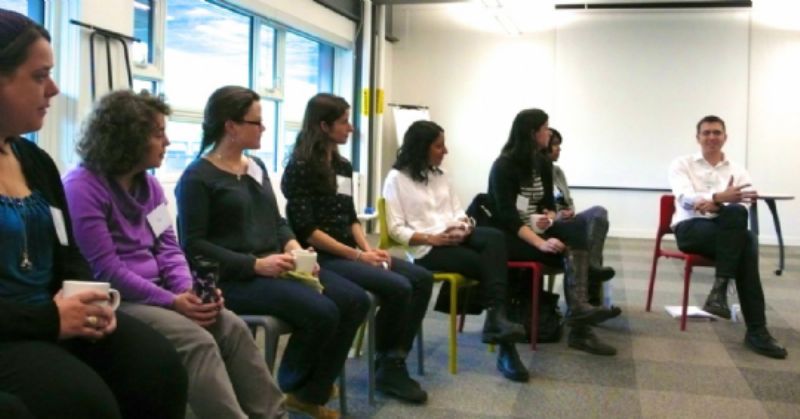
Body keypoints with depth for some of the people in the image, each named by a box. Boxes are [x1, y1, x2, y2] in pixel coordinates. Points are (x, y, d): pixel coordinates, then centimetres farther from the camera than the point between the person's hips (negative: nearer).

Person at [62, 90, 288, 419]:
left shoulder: (149, 185, 13)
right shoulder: (81, 187, -12)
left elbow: (168, 248, 11)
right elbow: (105, 270, -18)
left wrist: (189, 290, -9)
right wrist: (171, 301, -20)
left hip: (155, 293, 7)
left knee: (233, 327, -13)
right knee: (198, 342, -27)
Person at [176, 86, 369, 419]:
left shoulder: (257, 166, 18)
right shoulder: (197, 177, -7)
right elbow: (194, 246, -14)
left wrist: (292, 244, -2)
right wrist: (255, 264, -21)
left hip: (276, 268, 8)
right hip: (233, 277, -8)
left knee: (354, 300, -9)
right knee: (321, 312, -26)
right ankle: (288, 390, 4)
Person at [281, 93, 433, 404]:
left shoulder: (343, 166, 16)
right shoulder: (301, 167, -9)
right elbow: (306, 230, -16)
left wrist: (368, 249, -2)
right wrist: (357, 255, -16)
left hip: (349, 252, 9)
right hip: (323, 257, -8)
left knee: (422, 279, -5)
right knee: (398, 288, -23)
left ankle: (396, 361, -3)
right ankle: (387, 367, -3)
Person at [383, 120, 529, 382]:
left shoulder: (440, 175, 21)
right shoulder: (397, 179, 0)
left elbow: (458, 212, 15)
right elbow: (396, 230, -6)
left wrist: (464, 227, -9)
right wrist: (432, 238, -18)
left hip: (455, 237, 6)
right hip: (426, 248, -6)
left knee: (494, 237, -27)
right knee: (488, 264, -25)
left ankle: (497, 317, -36)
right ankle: (505, 348, -22)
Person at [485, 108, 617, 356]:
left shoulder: (543, 163, 9)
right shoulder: (503, 166, -12)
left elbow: (549, 204, 13)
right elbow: (507, 216, -21)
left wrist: (548, 218, -13)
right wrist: (541, 243, -33)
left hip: (535, 230, 6)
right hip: (507, 236, -6)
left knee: (577, 229, -25)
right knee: (573, 249, -25)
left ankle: (579, 308, -35)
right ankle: (579, 328, -26)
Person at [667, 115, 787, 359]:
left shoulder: (738, 172, 18)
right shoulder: (682, 164, 11)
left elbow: (742, 206, -2)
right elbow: (685, 199, -9)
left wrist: (715, 205, -26)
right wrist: (719, 197, -30)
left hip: (727, 233, 3)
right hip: (690, 228, -3)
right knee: (746, 243, -33)